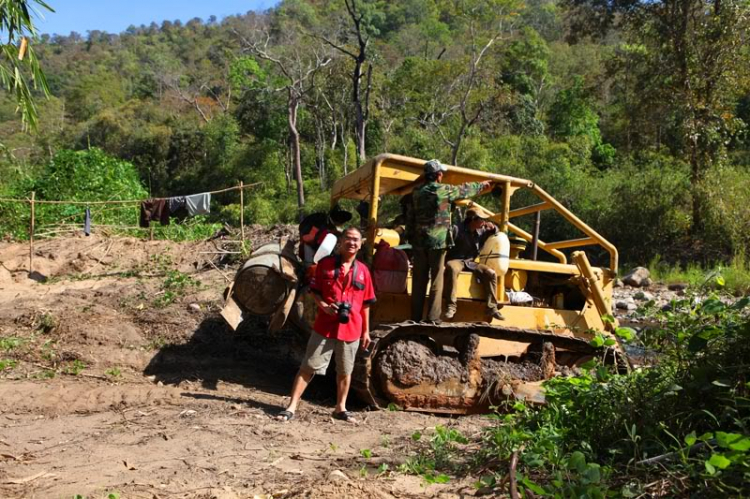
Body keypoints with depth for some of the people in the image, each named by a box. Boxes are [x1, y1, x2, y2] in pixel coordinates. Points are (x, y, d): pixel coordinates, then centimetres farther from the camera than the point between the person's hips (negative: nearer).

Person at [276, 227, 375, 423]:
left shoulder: (363, 270, 4)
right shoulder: (326, 264, -2)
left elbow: (365, 304, 9)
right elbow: (315, 291, 2)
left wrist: (366, 331, 9)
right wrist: (324, 306, -17)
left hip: (351, 329, 2)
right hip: (325, 326, -2)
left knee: (345, 371, 14)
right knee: (308, 367, 1)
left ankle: (340, 408, 30)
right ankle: (291, 407, 6)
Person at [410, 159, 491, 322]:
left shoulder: (417, 193, 9)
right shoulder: (443, 190, -6)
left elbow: (411, 218, 11)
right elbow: (464, 190, 9)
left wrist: (411, 238, 18)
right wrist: (481, 185, 27)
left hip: (419, 242, 5)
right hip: (438, 242, -5)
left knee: (419, 281, 9)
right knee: (436, 281, 0)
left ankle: (416, 318, 12)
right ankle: (433, 318, -1)